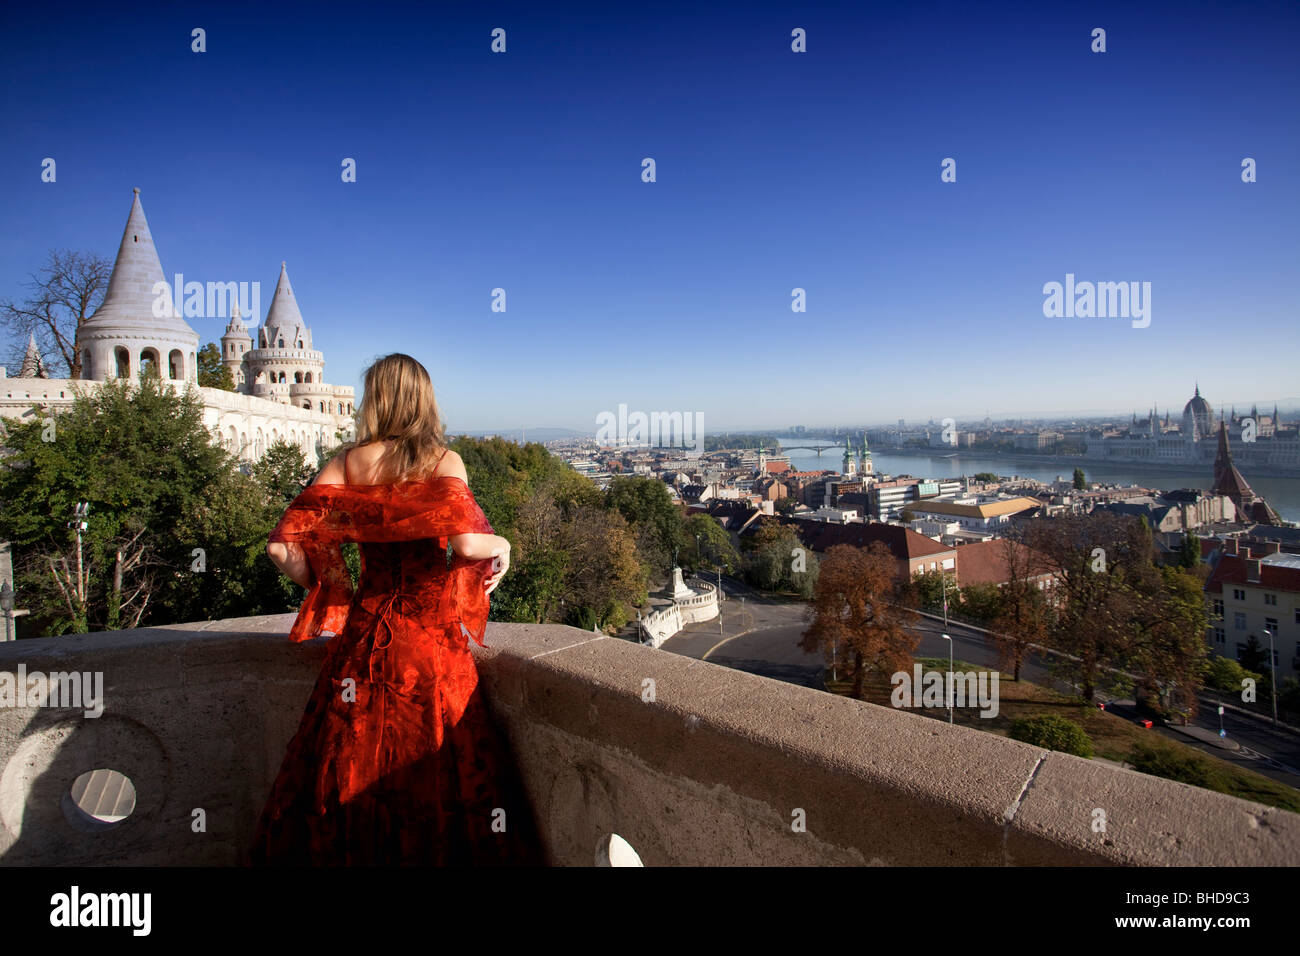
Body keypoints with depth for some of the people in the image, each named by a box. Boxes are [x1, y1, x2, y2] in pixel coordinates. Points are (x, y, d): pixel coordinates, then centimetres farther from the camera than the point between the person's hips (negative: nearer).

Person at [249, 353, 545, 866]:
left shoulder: (350, 461, 0)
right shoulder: (443, 460, -6)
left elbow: (282, 545, -4)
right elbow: (464, 541, -22)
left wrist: (327, 584, 12)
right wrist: (501, 545, -1)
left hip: (367, 629, 3)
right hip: (434, 633, -2)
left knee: (354, 762, 16)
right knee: (441, 766, 10)